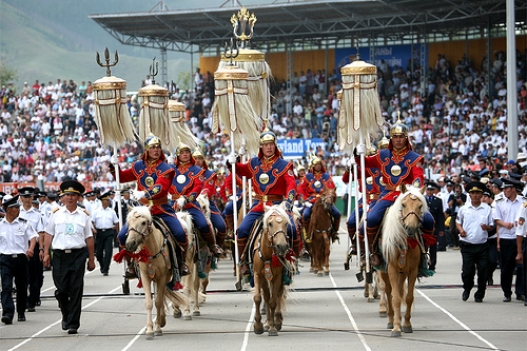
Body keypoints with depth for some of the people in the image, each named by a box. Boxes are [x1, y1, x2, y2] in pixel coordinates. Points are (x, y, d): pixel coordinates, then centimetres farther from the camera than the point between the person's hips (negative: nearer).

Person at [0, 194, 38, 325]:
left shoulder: (24, 223, 2)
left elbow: (33, 236, -7)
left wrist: (31, 248, -25)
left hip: (21, 258, 1)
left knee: (22, 287, 10)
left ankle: (21, 313, 25)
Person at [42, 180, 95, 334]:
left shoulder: (84, 215, 7)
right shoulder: (56, 214, 7)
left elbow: (89, 238, 9)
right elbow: (48, 234, 9)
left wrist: (91, 259, 8)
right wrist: (46, 253, -1)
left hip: (78, 254, -1)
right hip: (60, 255, 1)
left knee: (76, 290, -3)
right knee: (61, 289, 1)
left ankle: (73, 324, 1)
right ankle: (66, 316, 27)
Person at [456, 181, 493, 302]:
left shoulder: (487, 209, 2)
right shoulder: (464, 209, 5)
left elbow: (491, 226, 6)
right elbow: (458, 222, 17)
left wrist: (487, 227, -16)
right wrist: (461, 230, -3)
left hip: (482, 246, 0)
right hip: (467, 245, 0)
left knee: (482, 272, -1)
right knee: (467, 271, -2)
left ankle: (479, 295, 14)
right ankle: (467, 289, 27)